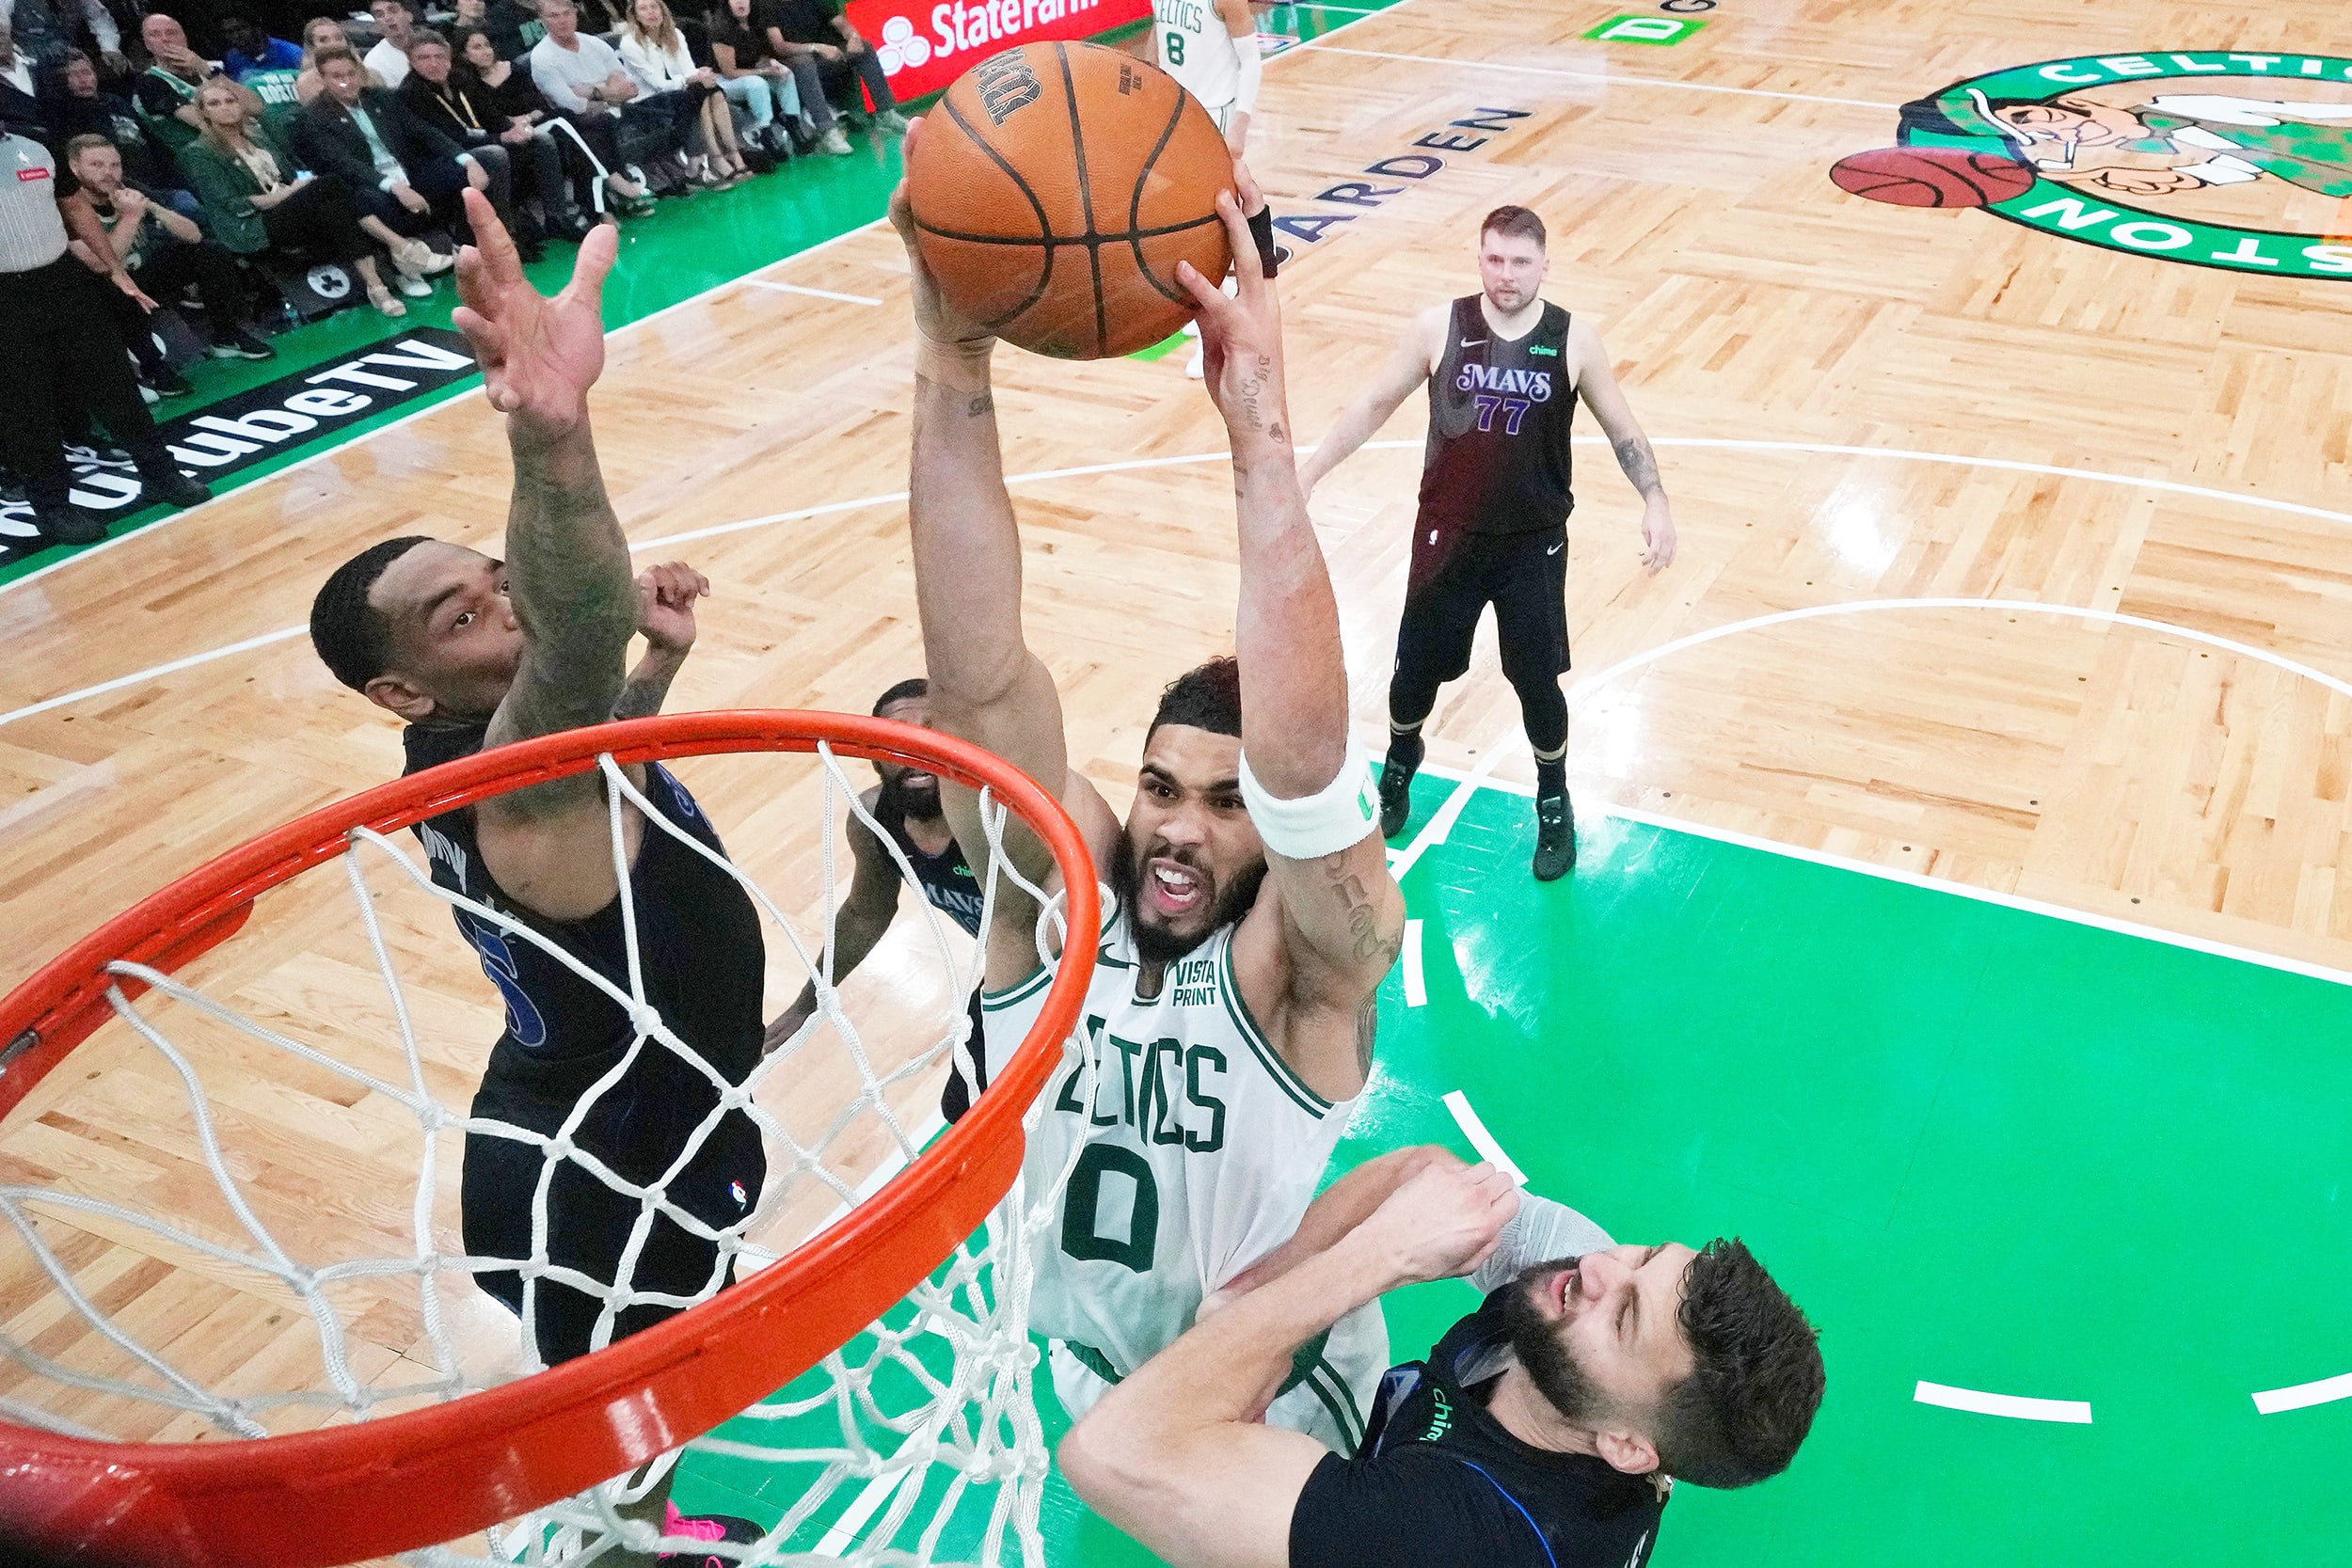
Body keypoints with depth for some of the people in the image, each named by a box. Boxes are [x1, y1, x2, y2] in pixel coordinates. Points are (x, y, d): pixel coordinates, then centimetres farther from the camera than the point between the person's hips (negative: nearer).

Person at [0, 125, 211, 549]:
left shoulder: (35, 149, 5)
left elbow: (76, 207, 14)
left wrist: (116, 271, 13)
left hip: (64, 281, 4)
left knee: (112, 381, 10)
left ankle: (159, 473, 23)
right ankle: (52, 506, 14)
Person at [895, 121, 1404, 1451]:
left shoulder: (1299, 970, -29)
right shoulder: (1055, 903, -21)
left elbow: (1305, 759, -51)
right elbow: (981, 682, -37)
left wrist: (1259, 427, -58)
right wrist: (955, 370, -48)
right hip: (1095, 1397, 3)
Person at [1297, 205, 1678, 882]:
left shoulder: (1574, 341, -8)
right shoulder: (1439, 327, -8)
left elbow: (1623, 430, 2)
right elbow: (1375, 404, 2)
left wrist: (1656, 503, -11)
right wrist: (1307, 473, 0)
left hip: (1535, 544, -1)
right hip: (1448, 536, 1)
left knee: (1537, 681, 5)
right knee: (1417, 667, 13)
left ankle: (1554, 804, 31)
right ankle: (1400, 763, 45)